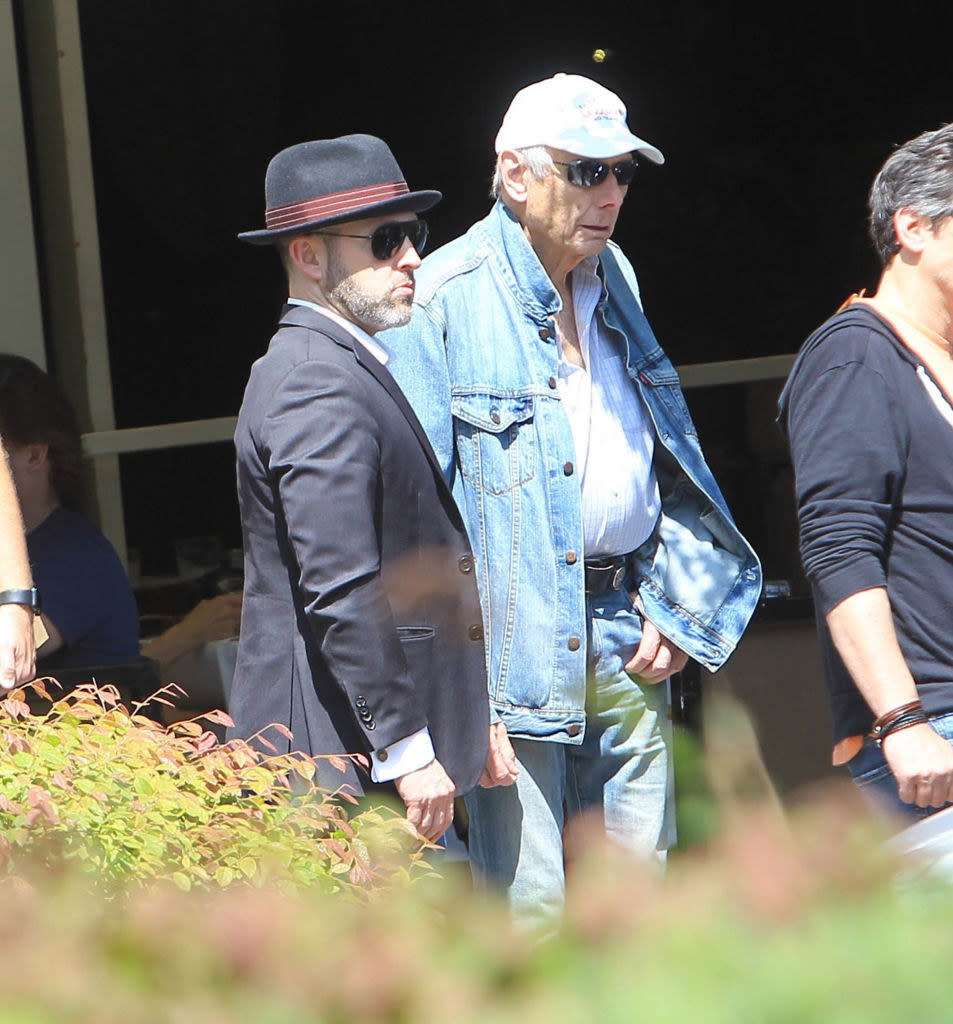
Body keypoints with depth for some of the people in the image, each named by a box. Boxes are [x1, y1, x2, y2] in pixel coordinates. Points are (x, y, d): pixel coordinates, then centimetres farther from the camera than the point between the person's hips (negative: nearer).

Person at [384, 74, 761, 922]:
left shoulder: (613, 277, 13)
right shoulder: (441, 302, -9)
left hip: (628, 641, 7)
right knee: (529, 910, -6)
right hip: (513, 643, -7)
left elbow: (667, 454, 22)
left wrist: (674, 599, 9)